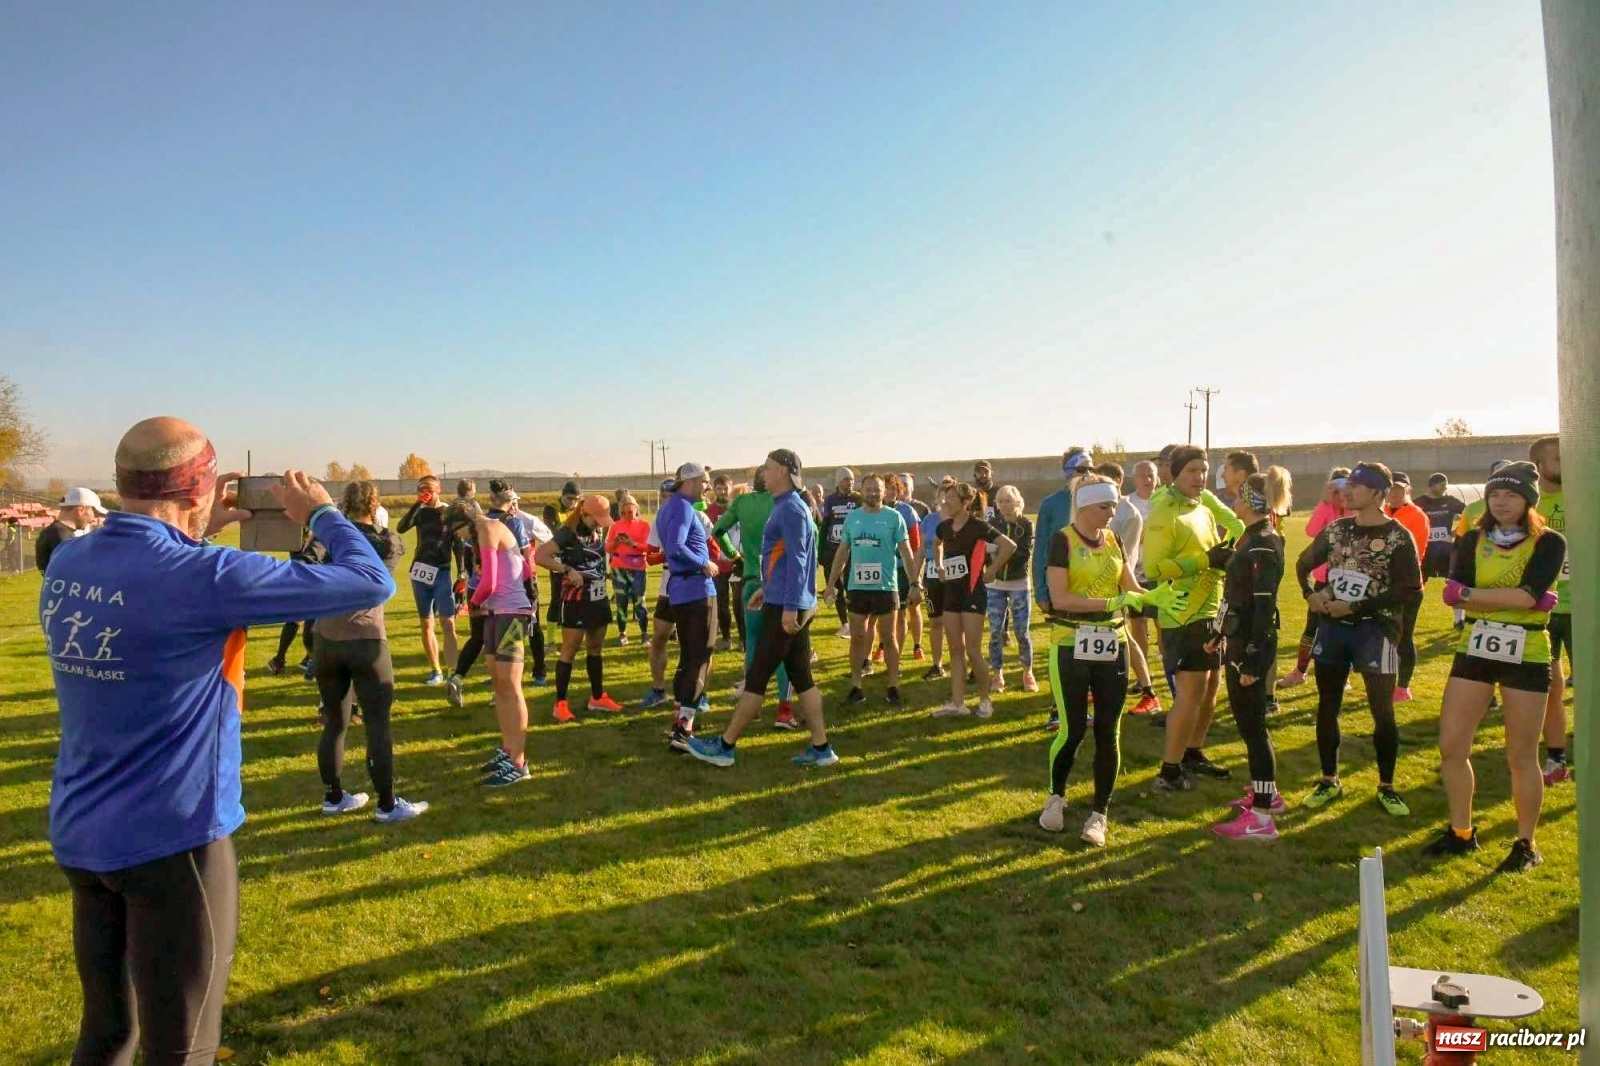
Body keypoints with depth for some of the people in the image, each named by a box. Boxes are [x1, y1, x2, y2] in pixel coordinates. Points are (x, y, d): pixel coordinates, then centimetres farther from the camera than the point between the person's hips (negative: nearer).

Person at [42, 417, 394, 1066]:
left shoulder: (65, 564, -1)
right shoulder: (203, 578, -23)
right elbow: (371, 584, -20)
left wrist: (198, 535, 14)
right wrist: (320, 513, -4)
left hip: (78, 836, 8)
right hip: (172, 841, -7)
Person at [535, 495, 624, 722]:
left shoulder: (599, 531, 7)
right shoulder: (568, 533, -16)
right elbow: (539, 556, -24)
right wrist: (567, 570, -25)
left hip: (599, 598, 7)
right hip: (576, 600, -7)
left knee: (596, 648, 14)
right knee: (570, 650, -3)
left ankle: (597, 697, 25)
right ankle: (560, 703, 5)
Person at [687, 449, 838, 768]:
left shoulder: (791, 508, -15)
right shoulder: (787, 506, 16)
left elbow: (796, 561, -21)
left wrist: (789, 606, -23)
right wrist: (766, 588, 27)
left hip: (785, 607, -10)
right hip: (790, 603, 10)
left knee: (757, 676, -1)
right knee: (801, 677, 10)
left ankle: (725, 745, 8)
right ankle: (821, 748, 13)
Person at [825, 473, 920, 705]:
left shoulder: (894, 517, -3)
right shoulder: (852, 517, 6)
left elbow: (906, 553, -3)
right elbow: (842, 552, 10)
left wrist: (915, 583, -9)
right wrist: (831, 583, 8)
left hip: (886, 587, -3)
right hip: (857, 587, 3)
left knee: (889, 638, 6)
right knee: (857, 637, 8)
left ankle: (893, 687, 15)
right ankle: (856, 687, 18)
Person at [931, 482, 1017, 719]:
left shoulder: (977, 526, -14)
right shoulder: (945, 526, 5)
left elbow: (1010, 546, -22)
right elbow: (937, 545, 29)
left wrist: (991, 571, -16)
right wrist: (939, 567, 15)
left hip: (973, 592, -7)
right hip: (951, 592, 7)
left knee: (972, 651, -4)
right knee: (955, 650, 8)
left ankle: (985, 700, 12)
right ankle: (957, 702, 14)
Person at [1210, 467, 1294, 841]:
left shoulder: (1264, 545, -17)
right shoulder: (1252, 539, 12)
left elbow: (1264, 607, -21)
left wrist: (1252, 661, -22)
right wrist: (1219, 634, 24)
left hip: (1251, 646, -10)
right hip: (1238, 642, 10)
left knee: (1251, 726, -5)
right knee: (1247, 722, 19)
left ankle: (1261, 818, 2)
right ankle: (1266, 792, 34)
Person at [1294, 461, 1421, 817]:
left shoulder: (1398, 536, -9)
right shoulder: (1336, 529, 6)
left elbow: (1411, 590, -15)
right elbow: (1304, 562, 19)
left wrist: (1356, 606, -17)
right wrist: (1310, 594, 1)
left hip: (1374, 630, -5)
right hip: (1332, 627, 5)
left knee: (1383, 711, 2)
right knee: (1327, 706, 10)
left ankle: (1386, 787, 19)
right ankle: (1330, 781, 23)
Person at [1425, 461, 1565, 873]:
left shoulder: (1549, 543, -5)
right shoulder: (1472, 541, 5)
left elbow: (1528, 594, -21)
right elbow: (1454, 593, -10)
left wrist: (1472, 594, -14)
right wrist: (1515, 598, -18)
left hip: (1525, 657, -3)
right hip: (1474, 652, 4)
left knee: (1521, 758, 5)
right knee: (1451, 747, 4)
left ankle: (1526, 844, 23)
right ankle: (1461, 832, 22)